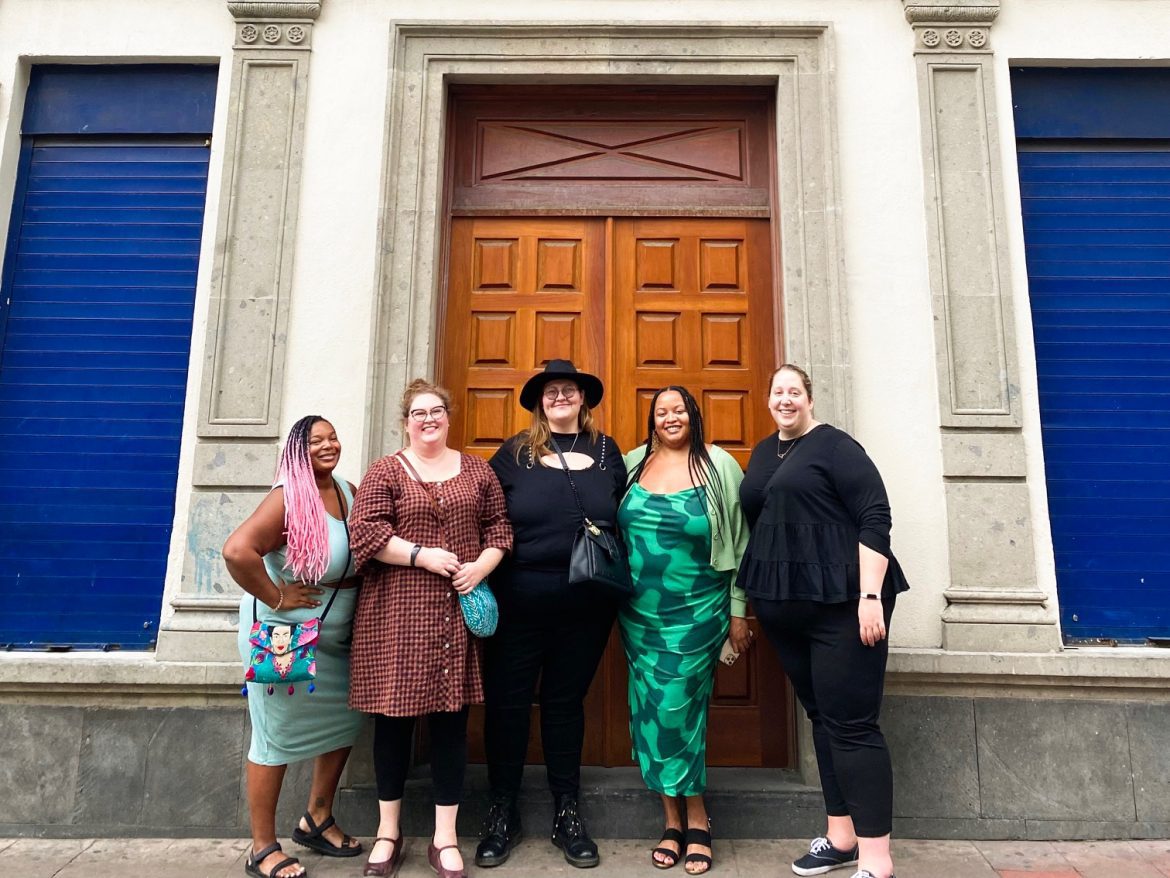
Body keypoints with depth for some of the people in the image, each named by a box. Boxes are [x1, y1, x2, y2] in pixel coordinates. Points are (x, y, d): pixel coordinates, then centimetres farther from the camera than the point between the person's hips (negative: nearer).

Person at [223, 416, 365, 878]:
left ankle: (316, 820, 36)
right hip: (283, 636, -7)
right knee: (276, 736, 5)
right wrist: (275, 598, -23)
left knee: (343, 723, 15)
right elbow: (236, 550, -34)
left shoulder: (350, 493, 2)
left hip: (336, 638, 8)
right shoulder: (288, 498, -20)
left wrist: (357, 601, 2)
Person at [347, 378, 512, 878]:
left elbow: (499, 526, 11)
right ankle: (388, 833, 26)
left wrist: (483, 566, -7)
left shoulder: (476, 470, 11)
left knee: (452, 717, 6)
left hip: (459, 610, 2)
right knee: (394, 715, 7)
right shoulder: (386, 471, 2)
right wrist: (422, 555, -15)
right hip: (397, 612, -2)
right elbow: (364, 532, -7)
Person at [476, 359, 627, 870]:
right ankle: (502, 811, 26)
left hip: (586, 604, 1)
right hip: (519, 600, -1)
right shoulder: (514, 453, 1)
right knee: (507, 701, 8)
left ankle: (567, 812, 28)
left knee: (566, 701, 14)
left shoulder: (606, 451, 7)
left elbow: (625, 520, 12)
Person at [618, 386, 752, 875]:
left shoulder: (719, 466, -2)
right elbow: (613, 529, 13)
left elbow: (739, 542, -1)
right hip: (639, 614, 4)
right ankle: (677, 821, 22)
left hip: (696, 612, -3)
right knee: (651, 711, 6)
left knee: (675, 708, -4)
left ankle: (693, 821, 17)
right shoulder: (633, 463, 6)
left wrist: (738, 612, -1)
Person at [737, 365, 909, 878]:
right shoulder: (762, 454, 15)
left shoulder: (834, 446, -7)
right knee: (820, 717, 14)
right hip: (784, 606, 7)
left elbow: (874, 518, -14)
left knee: (850, 722, -4)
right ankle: (841, 835, 27)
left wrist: (871, 595, -22)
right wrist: (752, 598, 19)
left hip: (841, 601, -7)